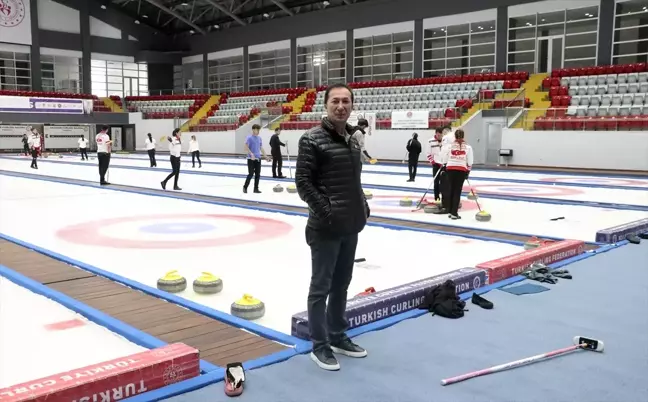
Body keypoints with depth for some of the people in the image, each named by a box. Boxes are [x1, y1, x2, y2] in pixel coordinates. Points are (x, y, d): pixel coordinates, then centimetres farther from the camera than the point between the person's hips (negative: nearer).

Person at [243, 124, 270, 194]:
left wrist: (265, 156, 11)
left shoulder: (259, 138, 13)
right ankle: (245, 187, 9)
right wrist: (251, 154, -27)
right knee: (251, 173, -8)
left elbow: (261, 148, 18)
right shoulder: (249, 138, -7)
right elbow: (246, 147, -15)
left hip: (258, 158, 6)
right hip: (251, 159, -6)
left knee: (258, 174, 4)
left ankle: (256, 188, 11)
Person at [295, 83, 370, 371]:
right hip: (325, 227, -8)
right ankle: (320, 346, 14)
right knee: (321, 287, 3)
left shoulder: (353, 139, 12)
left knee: (341, 284, 17)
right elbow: (303, 182, -15)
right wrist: (325, 211, -20)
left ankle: (338, 336, 30)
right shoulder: (312, 139, -12)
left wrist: (363, 206, 9)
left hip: (351, 225, 8)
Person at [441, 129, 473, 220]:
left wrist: (446, 168, 20)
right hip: (462, 170, -2)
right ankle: (454, 213, -2)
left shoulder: (450, 146, 4)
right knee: (457, 191, 1)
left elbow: (445, 160, 6)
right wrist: (468, 172, 14)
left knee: (451, 190, 12)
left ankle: (450, 212, 17)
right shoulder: (468, 147, 2)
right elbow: (469, 162, 2)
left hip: (450, 169, 2)